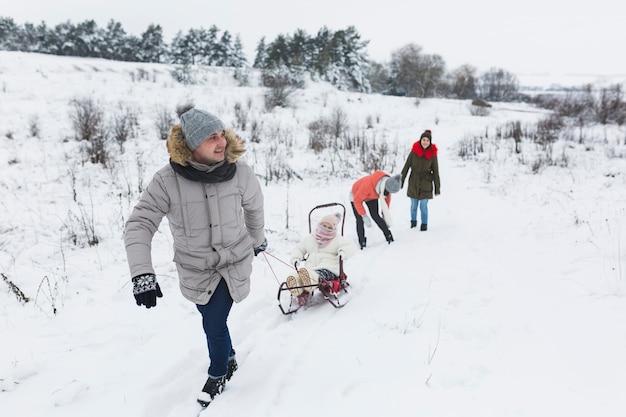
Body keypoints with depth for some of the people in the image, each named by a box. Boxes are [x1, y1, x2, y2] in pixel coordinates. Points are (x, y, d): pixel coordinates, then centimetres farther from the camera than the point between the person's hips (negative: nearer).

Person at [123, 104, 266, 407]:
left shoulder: (238, 171, -19)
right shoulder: (167, 181, -24)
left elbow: (254, 206, 2)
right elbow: (139, 226, -21)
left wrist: (258, 238, 18)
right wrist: (142, 274, -33)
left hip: (235, 261, -1)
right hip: (195, 268, 1)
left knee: (214, 322, -4)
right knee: (213, 319, 17)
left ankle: (218, 374, 27)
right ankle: (228, 359, 49)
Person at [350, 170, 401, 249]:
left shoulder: (388, 185, -27)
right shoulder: (368, 185, -46)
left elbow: (387, 199, -7)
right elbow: (357, 201, -34)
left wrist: (385, 215, -3)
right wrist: (364, 216, -31)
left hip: (371, 196, 4)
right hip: (356, 196, -4)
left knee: (375, 216, -8)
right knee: (360, 220, -8)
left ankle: (389, 236, 1)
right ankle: (362, 243, 1)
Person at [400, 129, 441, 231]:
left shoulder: (432, 154, -6)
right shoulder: (414, 151, -7)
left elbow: (435, 172, 0)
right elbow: (406, 166, 0)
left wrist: (437, 188, 0)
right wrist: (400, 181, 0)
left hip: (426, 184, -1)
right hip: (413, 183, 1)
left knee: (423, 206, -2)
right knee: (413, 205, 12)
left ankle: (424, 224, 18)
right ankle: (413, 221, 36)